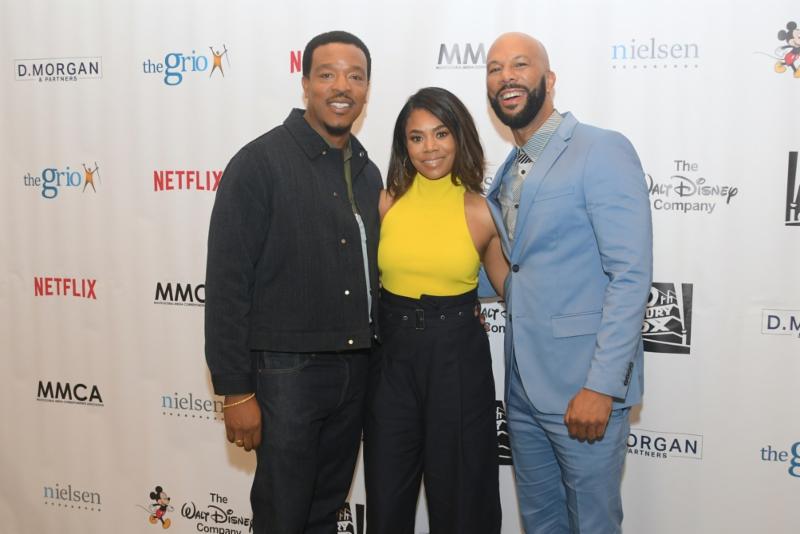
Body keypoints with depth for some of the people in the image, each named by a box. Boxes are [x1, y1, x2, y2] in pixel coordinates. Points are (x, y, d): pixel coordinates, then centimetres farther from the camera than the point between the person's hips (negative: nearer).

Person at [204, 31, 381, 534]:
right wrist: (236, 391, -15)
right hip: (286, 370, -6)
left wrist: (374, 362, 12)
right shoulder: (260, 163, -11)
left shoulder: (368, 172, 8)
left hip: (356, 370, 6)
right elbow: (227, 283, -13)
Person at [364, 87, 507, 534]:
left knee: (459, 495, 12)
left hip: (458, 360, -1)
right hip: (392, 357, 2)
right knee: (387, 494, 14)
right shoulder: (385, 204, 0)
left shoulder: (483, 212, -4)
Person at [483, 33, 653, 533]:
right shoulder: (508, 172, 13)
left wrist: (602, 386, -21)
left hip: (584, 386, -7)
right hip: (523, 385, 7)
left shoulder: (603, 151, -11)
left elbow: (631, 275, -17)